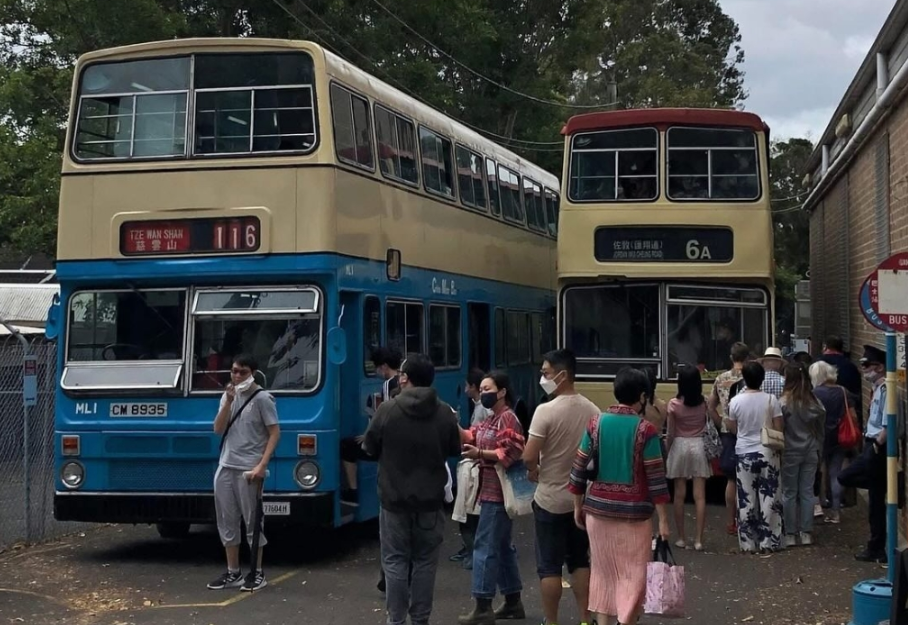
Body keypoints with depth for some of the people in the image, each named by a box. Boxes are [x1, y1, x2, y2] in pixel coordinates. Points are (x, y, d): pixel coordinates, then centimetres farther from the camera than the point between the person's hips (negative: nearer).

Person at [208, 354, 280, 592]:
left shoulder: (262, 398, -6)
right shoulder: (228, 396, 12)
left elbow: (274, 433, -8)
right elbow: (218, 429, 4)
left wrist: (262, 466, -16)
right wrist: (228, 402, -8)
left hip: (249, 469, -6)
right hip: (225, 467, 6)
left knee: (252, 521, 0)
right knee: (227, 521, 8)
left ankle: (257, 573, 9)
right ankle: (233, 573, 17)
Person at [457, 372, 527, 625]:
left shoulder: (508, 418, -13)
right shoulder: (490, 420, 19)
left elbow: (511, 453, -21)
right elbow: (470, 438, 9)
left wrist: (480, 453, -27)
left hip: (497, 492, -11)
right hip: (492, 491, 11)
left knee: (485, 546, -10)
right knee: (502, 546, 14)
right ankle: (513, 602, 21)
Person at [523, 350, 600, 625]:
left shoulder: (546, 410, -19)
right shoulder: (593, 410, -1)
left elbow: (529, 457, -21)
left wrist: (534, 470, -1)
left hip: (550, 499, -5)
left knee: (549, 567, 4)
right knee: (580, 562, 16)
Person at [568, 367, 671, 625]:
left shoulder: (596, 424, -1)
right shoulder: (645, 430, -10)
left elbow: (579, 470, 2)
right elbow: (656, 478, -10)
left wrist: (578, 507, 14)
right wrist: (663, 520, -4)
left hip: (598, 507, 4)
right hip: (633, 512, -4)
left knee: (603, 570, 16)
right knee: (633, 574, 5)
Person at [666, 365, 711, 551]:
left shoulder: (674, 404, -9)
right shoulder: (704, 402, -3)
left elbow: (670, 434, -4)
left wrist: (666, 453, 5)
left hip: (680, 447, -1)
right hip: (699, 447, 1)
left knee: (679, 495, 7)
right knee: (700, 496, 1)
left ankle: (681, 538, 11)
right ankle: (698, 539, -1)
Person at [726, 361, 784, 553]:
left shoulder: (736, 401, -6)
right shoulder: (771, 399, -7)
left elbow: (732, 428, 4)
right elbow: (778, 429, -4)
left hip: (744, 453, 0)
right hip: (767, 453, 0)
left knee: (746, 500, 6)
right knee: (769, 498, 7)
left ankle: (748, 544, 9)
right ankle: (768, 541, 9)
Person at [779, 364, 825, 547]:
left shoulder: (784, 402, -14)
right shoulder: (815, 403, -1)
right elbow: (821, 429, 6)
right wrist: (818, 450, 17)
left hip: (790, 453, -3)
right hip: (810, 452, 3)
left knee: (789, 493, 5)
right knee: (807, 492, 9)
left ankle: (790, 535, 7)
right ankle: (806, 533, 11)